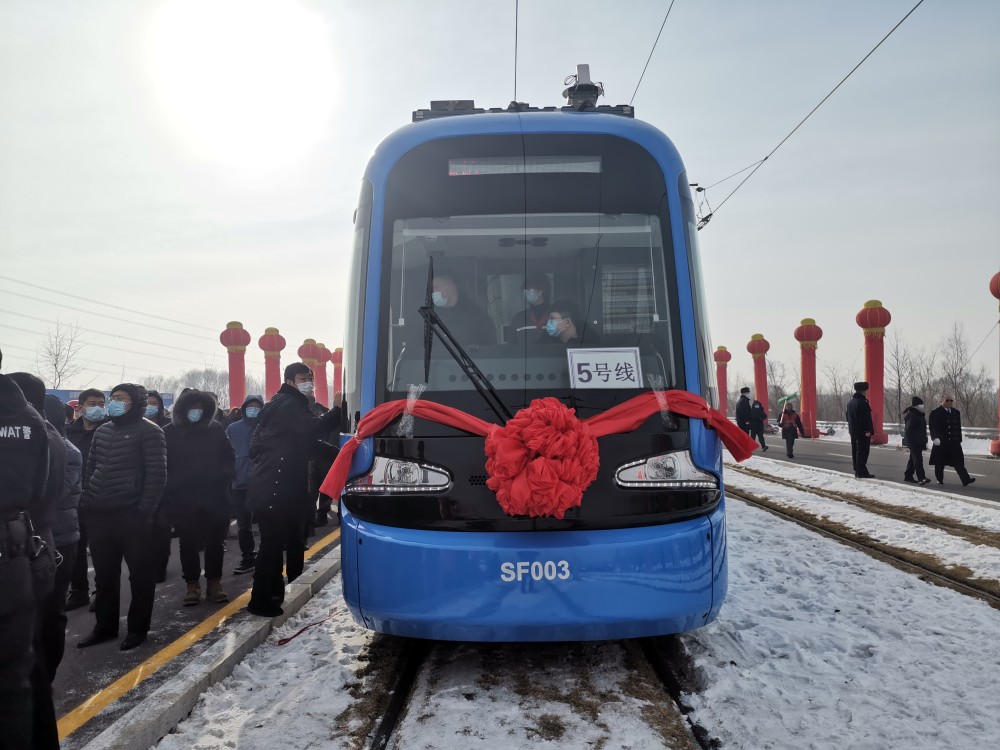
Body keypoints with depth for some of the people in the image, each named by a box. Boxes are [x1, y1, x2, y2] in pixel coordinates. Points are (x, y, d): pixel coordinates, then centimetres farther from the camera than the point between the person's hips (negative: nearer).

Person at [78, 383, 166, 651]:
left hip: (132, 515, -7)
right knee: (104, 574, 15)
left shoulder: (149, 431, -7)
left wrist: (145, 510, -17)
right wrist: (85, 502, 10)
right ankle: (105, 626, 28)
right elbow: (90, 467, 19)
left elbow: (156, 474, -12)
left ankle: (137, 628, 15)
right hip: (99, 514, 7)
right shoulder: (102, 431, 14)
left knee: (140, 573, 4)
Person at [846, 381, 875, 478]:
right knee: (862, 452, -7)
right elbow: (866, 418, -21)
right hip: (862, 432, -9)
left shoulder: (850, 402, 13)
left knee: (855, 451, 13)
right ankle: (861, 472, -8)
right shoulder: (863, 403, -17)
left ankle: (857, 470, 19)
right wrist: (868, 431, -20)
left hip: (853, 431, 9)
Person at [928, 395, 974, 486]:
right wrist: (935, 438, -16)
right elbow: (932, 427, -6)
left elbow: (959, 427, 16)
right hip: (940, 442, -3)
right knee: (940, 462, 4)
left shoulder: (956, 413, 13)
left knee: (958, 461, -6)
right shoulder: (935, 412, 0)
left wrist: (959, 439, 12)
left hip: (954, 441, 3)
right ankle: (939, 479, 17)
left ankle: (965, 480, -13)